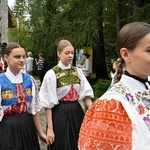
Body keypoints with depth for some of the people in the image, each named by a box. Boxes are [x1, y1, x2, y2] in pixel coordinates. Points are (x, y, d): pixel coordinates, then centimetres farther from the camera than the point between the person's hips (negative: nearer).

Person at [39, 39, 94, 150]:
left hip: (76, 112, 5)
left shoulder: (78, 72, 5)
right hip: (60, 115, -4)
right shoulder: (51, 74, -9)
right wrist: (50, 128, -11)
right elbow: (48, 103, -10)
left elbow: (86, 94, 1)